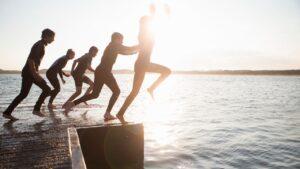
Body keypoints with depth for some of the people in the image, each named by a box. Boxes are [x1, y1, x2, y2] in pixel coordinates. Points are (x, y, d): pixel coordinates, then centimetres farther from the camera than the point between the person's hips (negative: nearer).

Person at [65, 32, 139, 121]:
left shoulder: (112, 47, 24)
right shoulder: (115, 45, -2)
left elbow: (126, 51, 29)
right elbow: (129, 49, -3)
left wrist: (137, 49, 26)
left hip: (99, 71, 9)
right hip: (105, 72, -9)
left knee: (94, 94, 15)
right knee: (116, 91, 3)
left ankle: (73, 103, 11)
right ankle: (107, 114, -2)